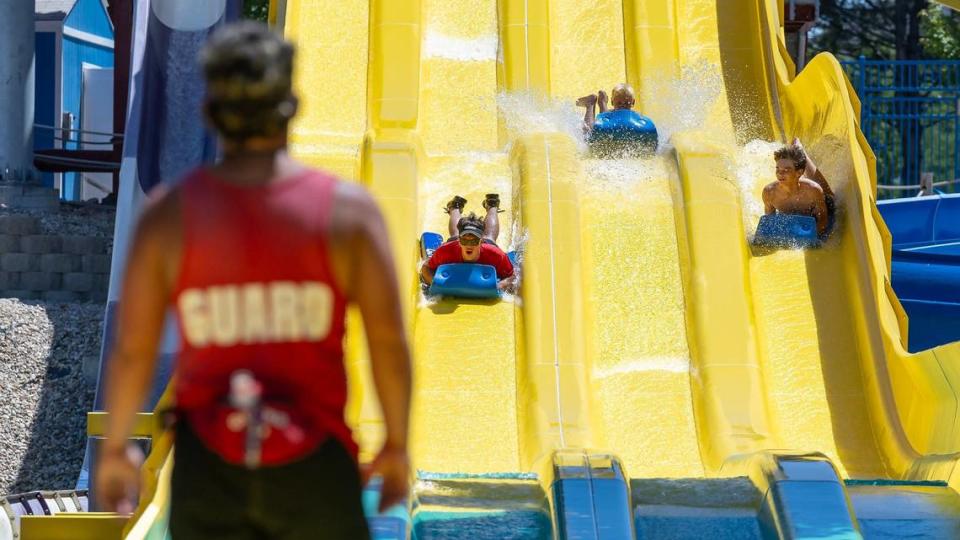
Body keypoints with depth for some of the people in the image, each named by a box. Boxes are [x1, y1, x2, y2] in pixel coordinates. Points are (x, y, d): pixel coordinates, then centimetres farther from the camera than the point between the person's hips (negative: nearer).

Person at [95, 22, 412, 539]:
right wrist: (396, 444, 5)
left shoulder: (168, 214, -6)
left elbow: (132, 349, -4)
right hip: (312, 459, -1)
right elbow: (389, 341, -8)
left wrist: (114, 449, 10)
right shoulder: (349, 208, -8)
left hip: (208, 462, 1)